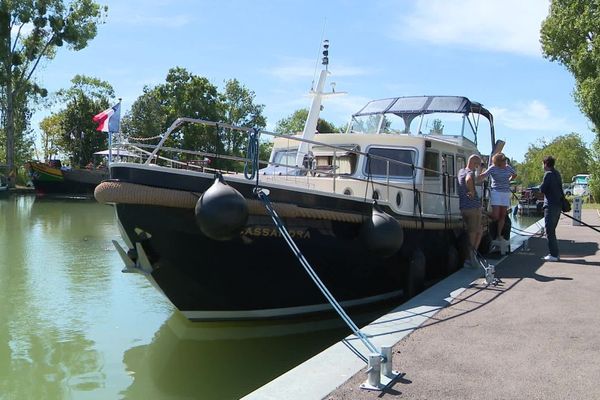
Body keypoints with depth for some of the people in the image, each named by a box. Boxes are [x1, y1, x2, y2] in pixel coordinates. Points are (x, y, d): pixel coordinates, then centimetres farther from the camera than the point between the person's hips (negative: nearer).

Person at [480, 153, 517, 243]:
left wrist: (508, 181, 17)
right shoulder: (493, 168, -8)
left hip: (506, 193, 5)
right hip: (496, 192, -5)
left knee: (503, 215, 4)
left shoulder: (508, 167, 7)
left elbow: (515, 175, 26)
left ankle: (499, 236, 10)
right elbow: (482, 176, -10)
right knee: (495, 216, -15)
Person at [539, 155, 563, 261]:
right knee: (552, 230, 16)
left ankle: (553, 254, -5)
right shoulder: (557, 174, 14)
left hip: (551, 206, -9)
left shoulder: (548, 174, -13)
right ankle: (554, 253, 19)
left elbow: (542, 189, -14)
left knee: (549, 231, -5)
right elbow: (560, 189, 19)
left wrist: (541, 185, 3)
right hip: (558, 205, 9)